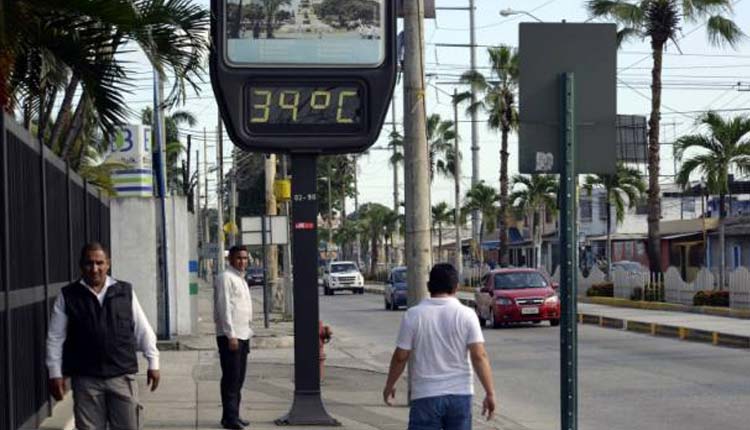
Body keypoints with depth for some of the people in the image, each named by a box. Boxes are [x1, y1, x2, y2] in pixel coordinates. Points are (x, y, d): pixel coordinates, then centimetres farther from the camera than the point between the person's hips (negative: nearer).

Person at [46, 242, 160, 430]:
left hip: (123, 376, 1)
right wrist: (55, 374, -1)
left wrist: (153, 363, 9)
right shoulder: (67, 297, 3)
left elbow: (143, 331, 11)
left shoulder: (125, 292, 7)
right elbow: (55, 338, 4)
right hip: (85, 380, -1)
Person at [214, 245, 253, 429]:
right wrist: (231, 335, -20)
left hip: (243, 335, 9)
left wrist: (247, 333, 17)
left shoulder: (241, 279, 18)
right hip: (230, 336, -9)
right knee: (231, 378, -8)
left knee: (238, 378, 11)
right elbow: (224, 308, -16)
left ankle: (233, 415, 17)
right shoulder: (225, 278, -10)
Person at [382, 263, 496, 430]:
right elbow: (479, 356, -9)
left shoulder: (413, 315, -5)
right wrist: (490, 392, -5)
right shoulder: (466, 315, -5)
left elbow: (400, 356, -2)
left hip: (425, 395, -1)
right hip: (460, 394, 1)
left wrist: (389, 385, 13)